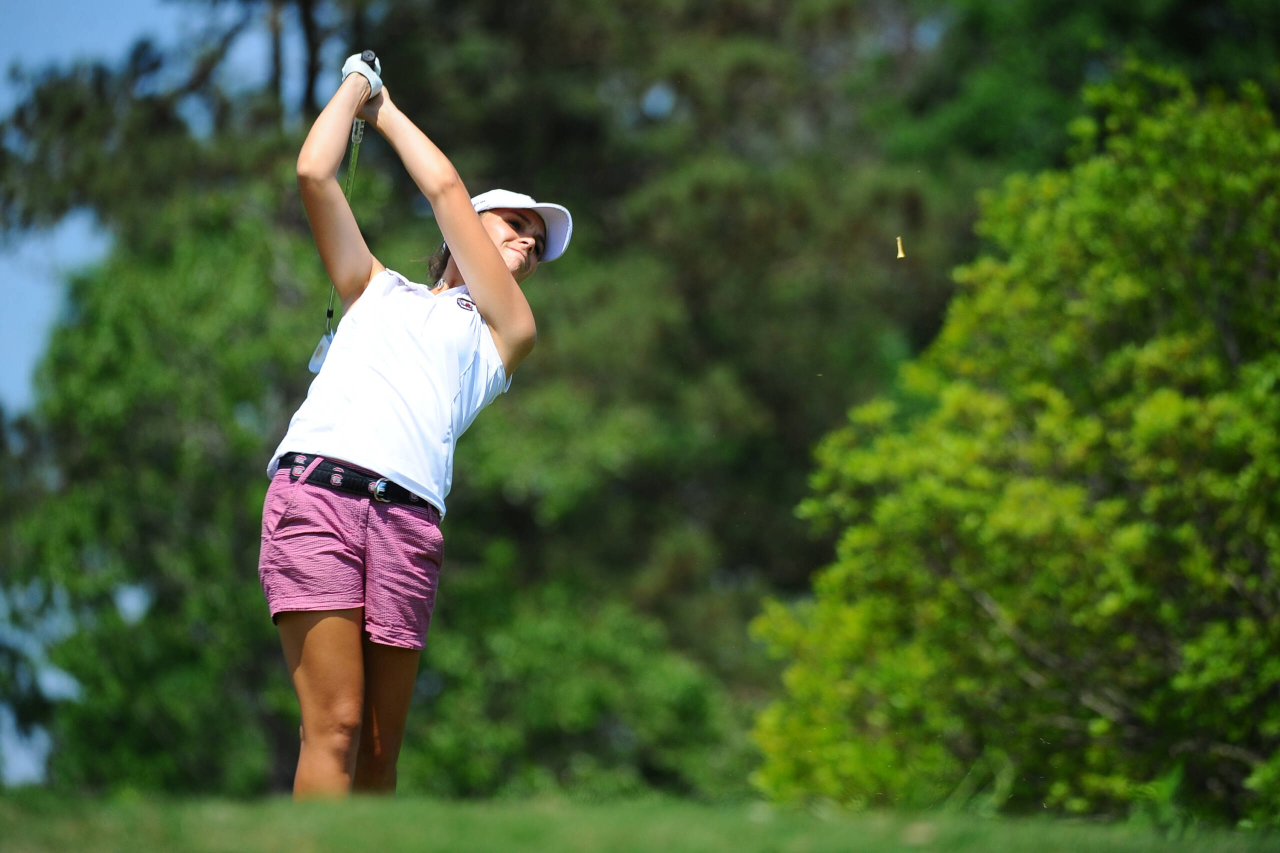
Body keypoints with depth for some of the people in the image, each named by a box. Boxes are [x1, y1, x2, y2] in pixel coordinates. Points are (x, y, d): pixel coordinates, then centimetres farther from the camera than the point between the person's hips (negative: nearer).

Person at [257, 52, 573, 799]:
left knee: (379, 751, -6)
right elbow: (315, 173, 22)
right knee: (335, 727, -16)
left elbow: (444, 187, 21)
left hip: (409, 516, 1)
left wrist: (387, 109, 30)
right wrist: (357, 85, 33)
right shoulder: (376, 289, 30)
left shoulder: (507, 332, 26)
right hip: (317, 486, -1)